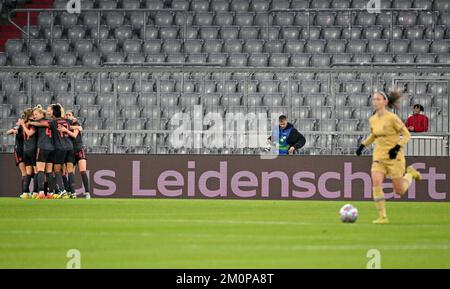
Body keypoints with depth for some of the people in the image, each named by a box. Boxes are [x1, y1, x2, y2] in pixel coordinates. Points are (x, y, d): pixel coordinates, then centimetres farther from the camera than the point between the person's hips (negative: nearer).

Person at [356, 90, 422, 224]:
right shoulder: (372, 120, 4)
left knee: (399, 191, 4)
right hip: (378, 156, 5)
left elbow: (406, 135, -10)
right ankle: (382, 217, -13)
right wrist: (363, 145, 13)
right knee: (376, 183, -18)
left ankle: (410, 173, 37)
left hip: (394, 157, -5)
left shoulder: (392, 118, -15)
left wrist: (397, 148, -21)